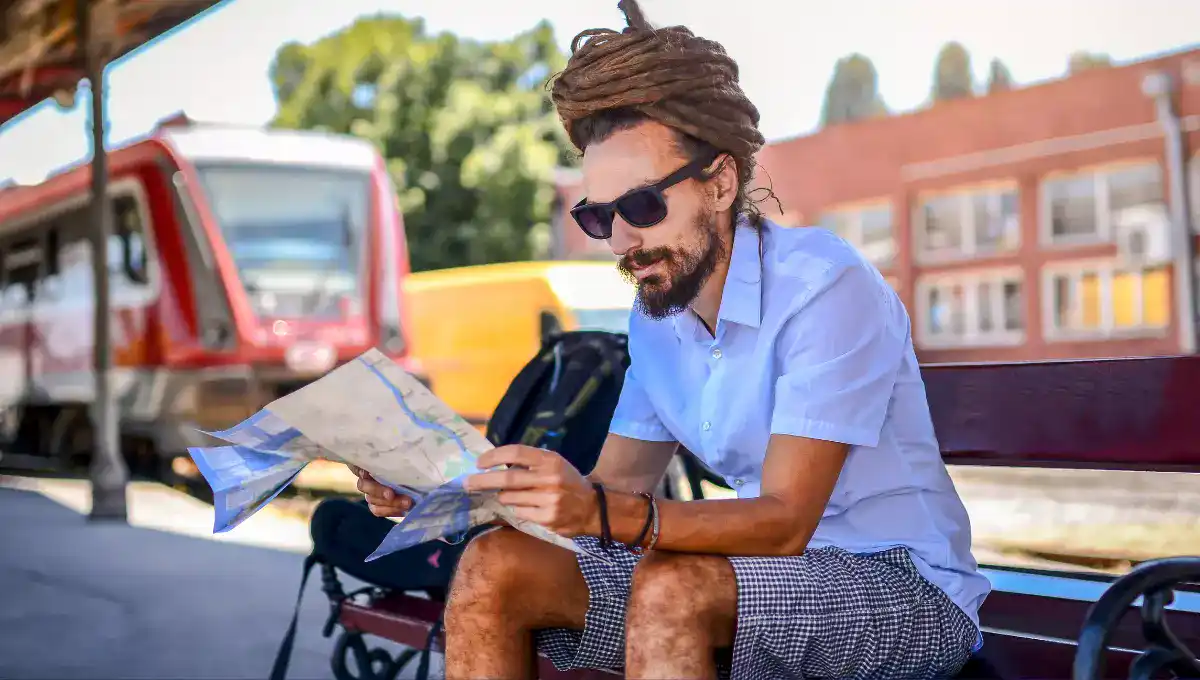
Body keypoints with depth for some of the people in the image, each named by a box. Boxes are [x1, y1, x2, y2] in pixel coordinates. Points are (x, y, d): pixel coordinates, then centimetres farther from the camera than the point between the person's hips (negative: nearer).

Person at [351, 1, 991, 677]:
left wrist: (603, 512, -39)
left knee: (671, 589, -36)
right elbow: (616, 487, 6)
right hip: (765, 573, 7)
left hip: (905, 591, -7)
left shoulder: (826, 286, -18)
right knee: (494, 566, -10)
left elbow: (785, 520, -24)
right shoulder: (658, 316, 6)